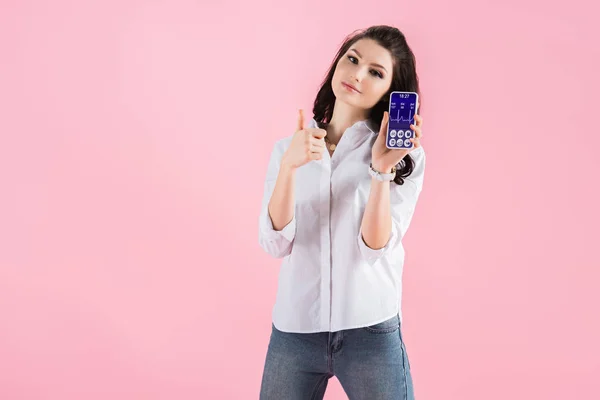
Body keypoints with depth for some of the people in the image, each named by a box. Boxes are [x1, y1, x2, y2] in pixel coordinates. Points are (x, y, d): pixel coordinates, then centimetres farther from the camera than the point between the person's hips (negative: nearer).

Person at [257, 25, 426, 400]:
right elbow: (276, 243, -7)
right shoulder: (288, 148, 4)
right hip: (293, 330, 2)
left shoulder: (406, 157, -2)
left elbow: (375, 247, -11)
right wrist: (289, 166, -19)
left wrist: (382, 169, -21)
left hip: (371, 331, -2)